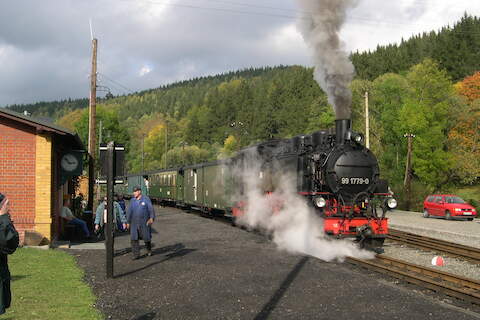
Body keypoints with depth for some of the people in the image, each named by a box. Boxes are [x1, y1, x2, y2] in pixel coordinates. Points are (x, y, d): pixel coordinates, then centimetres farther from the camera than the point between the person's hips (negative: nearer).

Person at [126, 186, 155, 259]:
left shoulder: (146, 199, -5)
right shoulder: (132, 200, 6)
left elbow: (151, 209, -10)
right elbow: (129, 211, 10)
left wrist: (151, 218, -25)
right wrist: (128, 222, 10)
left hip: (144, 223, -3)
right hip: (134, 223, 3)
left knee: (146, 237, 8)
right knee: (134, 239, -7)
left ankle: (149, 250, 36)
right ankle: (136, 254, -3)